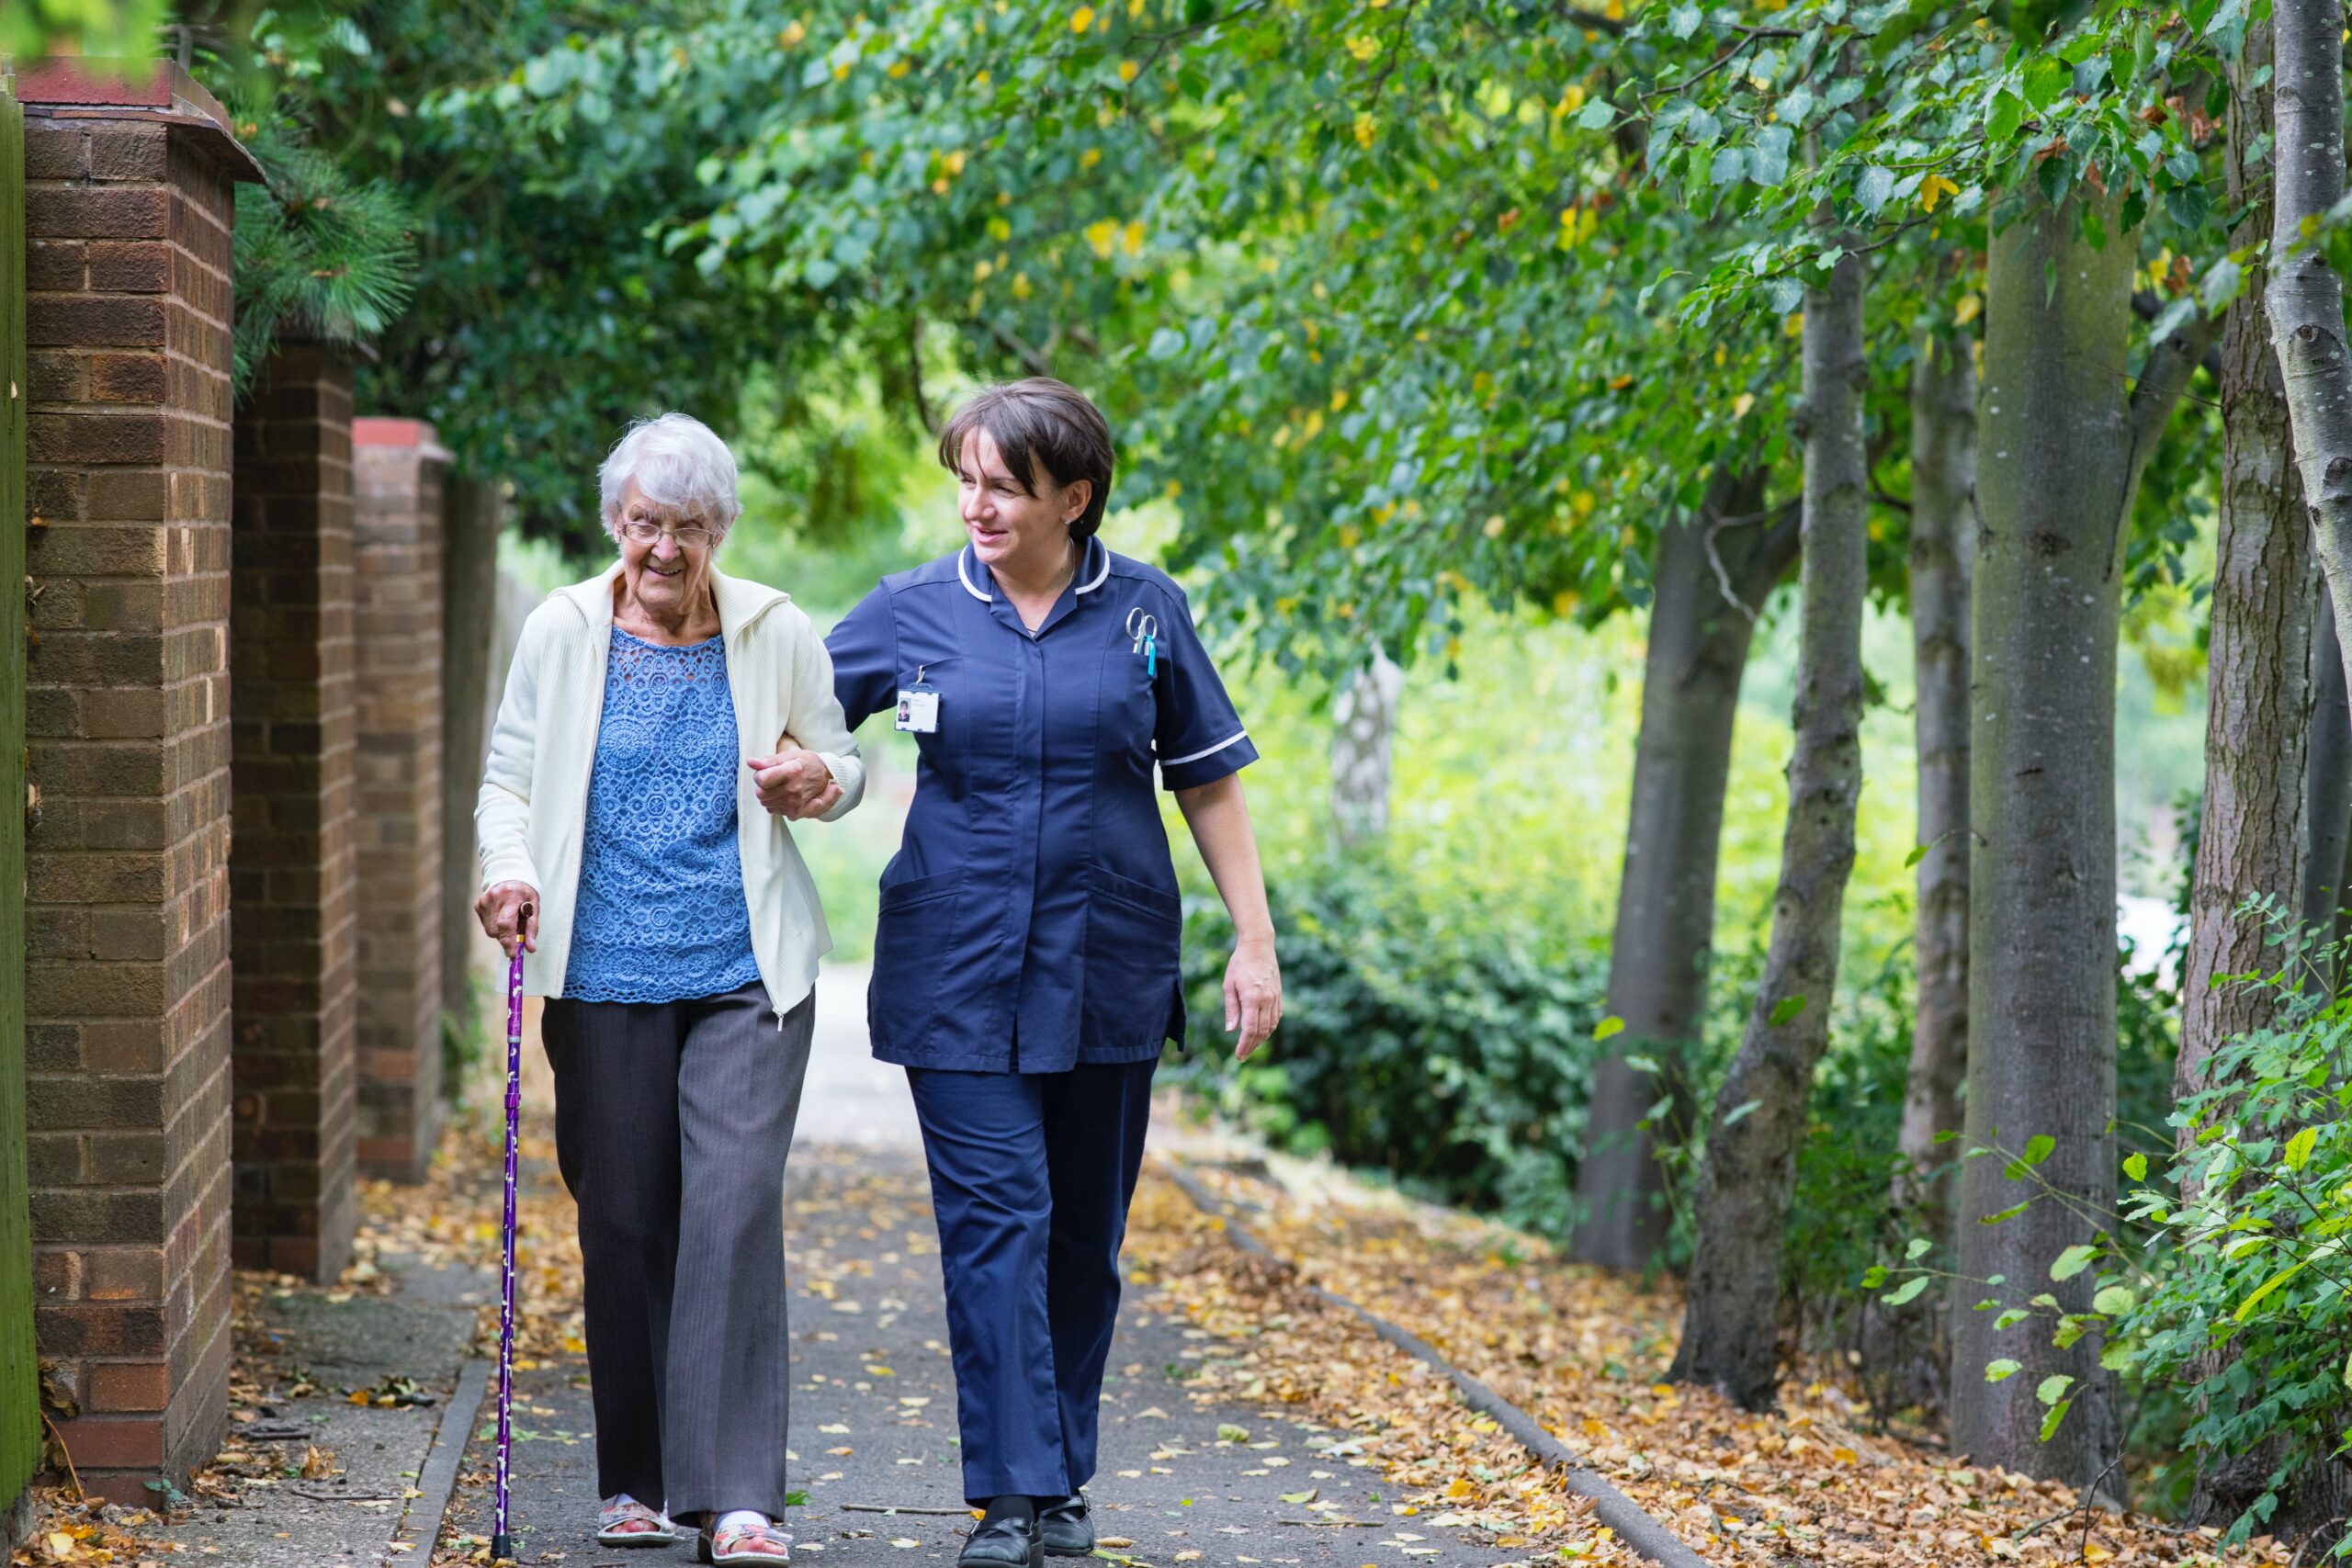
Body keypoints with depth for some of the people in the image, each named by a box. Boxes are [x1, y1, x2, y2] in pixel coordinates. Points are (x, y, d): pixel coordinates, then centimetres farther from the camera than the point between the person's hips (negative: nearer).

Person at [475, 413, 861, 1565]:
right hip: (605, 974, 1)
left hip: (747, 974, -1)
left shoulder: (776, 634, 4)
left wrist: (816, 778, -8)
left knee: (736, 1209, -11)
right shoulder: (563, 631, 4)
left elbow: (842, 764, 15)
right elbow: (511, 776, 9)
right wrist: (509, 871, -11)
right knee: (622, 1222, 5)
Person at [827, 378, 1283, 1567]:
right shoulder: (915, 611, 1)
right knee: (994, 1221, -9)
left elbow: (1209, 784, 7)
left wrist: (1253, 943, 4)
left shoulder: (1145, 611, 2)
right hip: (958, 973, -1)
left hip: (1106, 970, 1)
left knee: (1082, 1233, 9)